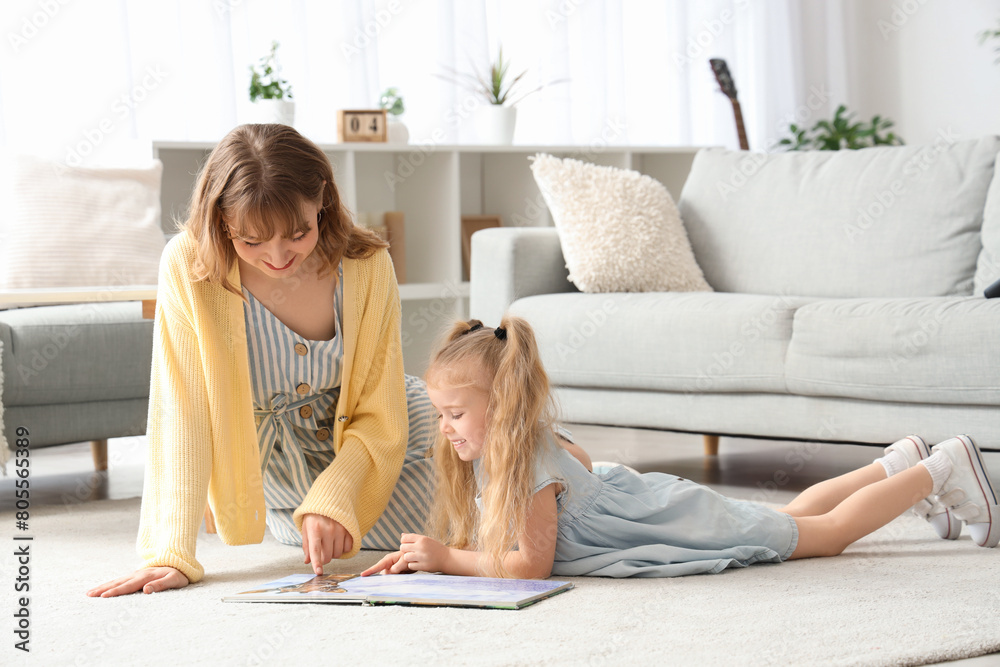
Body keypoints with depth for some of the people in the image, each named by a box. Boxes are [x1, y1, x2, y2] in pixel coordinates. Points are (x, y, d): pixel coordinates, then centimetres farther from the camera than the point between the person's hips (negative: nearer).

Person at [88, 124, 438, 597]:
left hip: (371, 449, 1)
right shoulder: (189, 267, -30)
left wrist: (332, 501, -36)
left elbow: (379, 417, -19)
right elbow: (182, 415, -31)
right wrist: (172, 555, -39)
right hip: (278, 466, 0)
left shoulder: (366, 266, -25)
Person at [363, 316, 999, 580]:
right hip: (637, 495, 8)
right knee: (789, 518, 27)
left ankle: (938, 471, 22)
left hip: (683, 521, -8)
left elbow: (529, 562, -34)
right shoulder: (482, 453, -8)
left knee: (829, 532, 8)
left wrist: (446, 558, -32)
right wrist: (418, 554, -14)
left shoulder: (528, 459, -33)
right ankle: (899, 463, 41)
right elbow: (481, 538, 2)